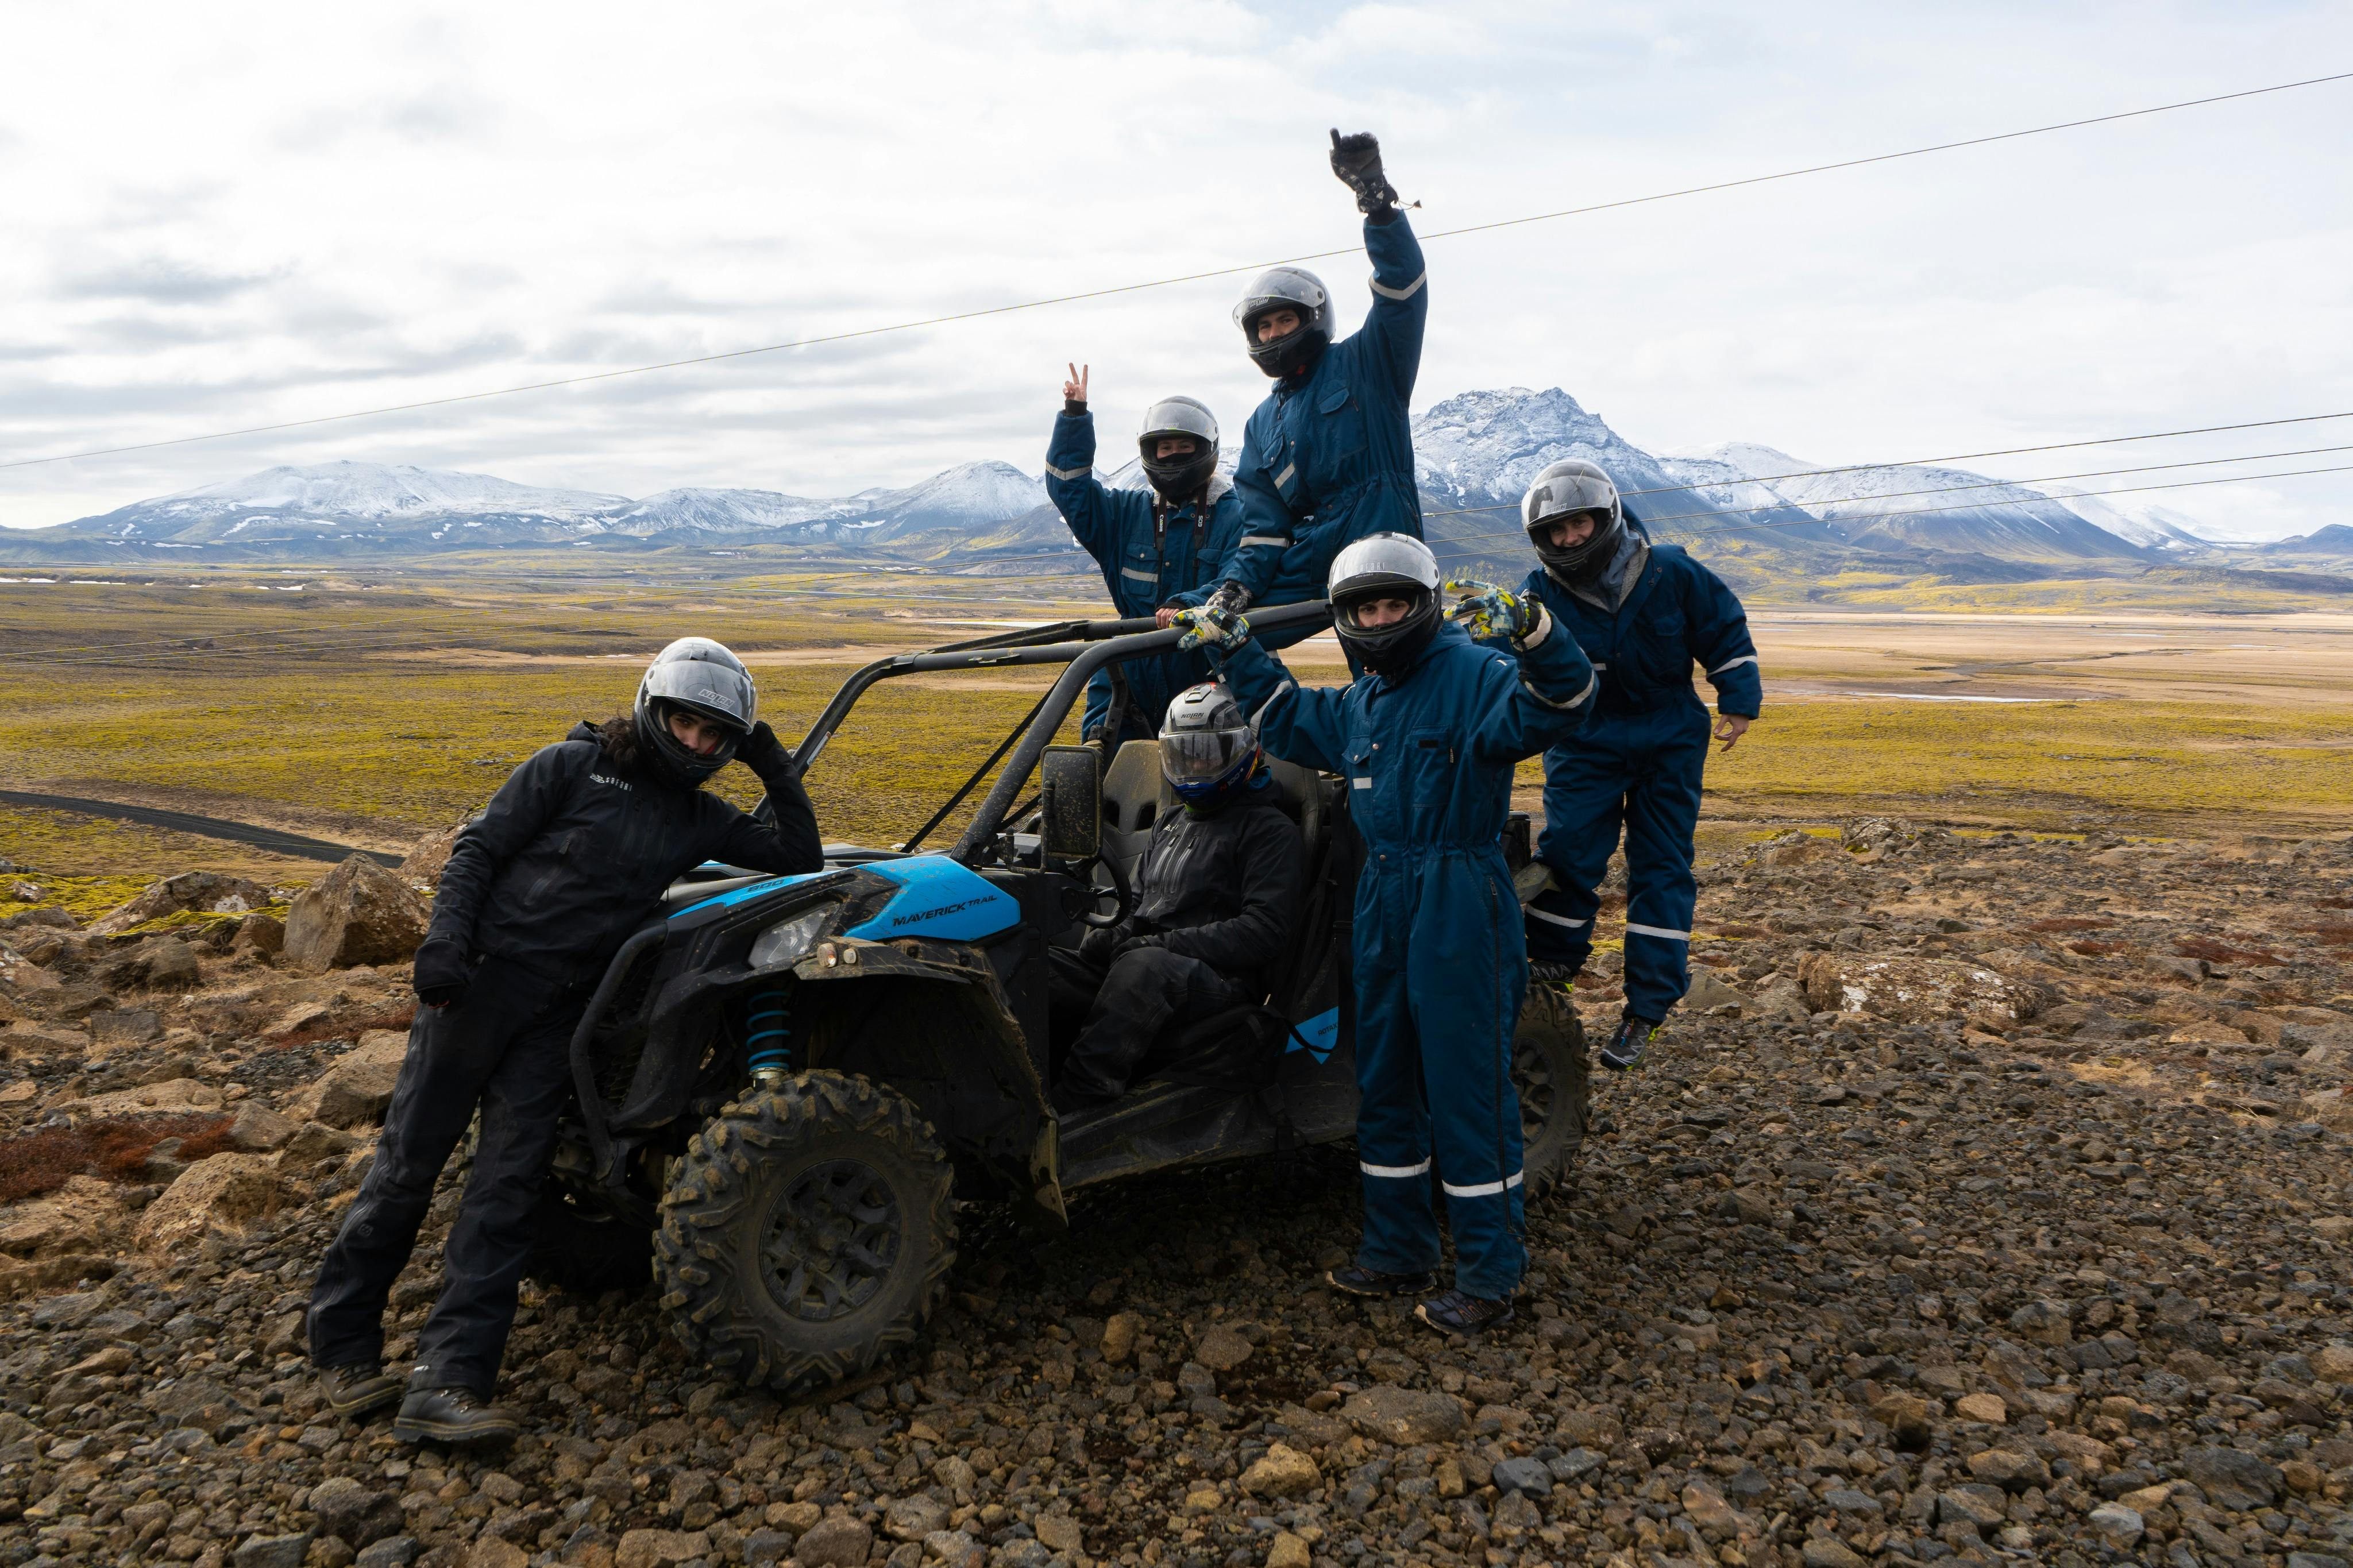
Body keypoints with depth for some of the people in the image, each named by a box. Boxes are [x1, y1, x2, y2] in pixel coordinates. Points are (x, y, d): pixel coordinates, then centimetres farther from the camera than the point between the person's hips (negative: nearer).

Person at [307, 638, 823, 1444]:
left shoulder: (698, 818, 11)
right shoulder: (573, 766, -3)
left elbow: (802, 857, 11)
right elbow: (478, 848, -5)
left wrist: (777, 770, 3)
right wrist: (445, 939, -18)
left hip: (560, 1010, 4)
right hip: (482, 976, -4)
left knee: (506, 1185, -2)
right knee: (409, 1160, 2)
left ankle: (446, 1385, -1)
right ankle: (341, 1345, 21)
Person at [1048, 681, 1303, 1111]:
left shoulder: (1270, 831, 4)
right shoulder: (1170, 825, 28)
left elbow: (1265, 931, -9)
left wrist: (1161, 945, -14)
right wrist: (1116, 935, 5)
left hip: (1219, 978, -6)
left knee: (1144, 967, -41)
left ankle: (1066, 1109, -46)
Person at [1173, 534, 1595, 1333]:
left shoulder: (1472, 676, -10)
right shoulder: (1360, 704, 15)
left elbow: (1554, 705, -25)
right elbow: (1291, 720, 33)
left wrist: (1530, 631, -42)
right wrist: (1235, 649, 31)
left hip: (1460, 914, -8)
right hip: (1381, 909, 9)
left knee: (1468, 1092, -2)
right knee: (1385, 1085, 15)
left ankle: (1490, 1274, 10)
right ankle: (1398, 1252, 29)